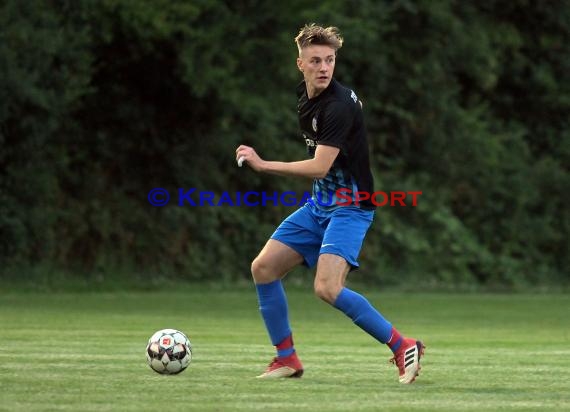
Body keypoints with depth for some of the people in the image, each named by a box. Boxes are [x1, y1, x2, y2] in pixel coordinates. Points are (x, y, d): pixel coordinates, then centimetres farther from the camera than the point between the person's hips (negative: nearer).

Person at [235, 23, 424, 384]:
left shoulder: (338, 106, -22)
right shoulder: (306, 96, 4)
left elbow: (319, 167, -26)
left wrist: (262, 165, -21)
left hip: (350, 208, -9)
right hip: (319, 205, 9)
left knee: (328, 288, -25)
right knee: (263, 268, 4)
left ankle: (403, 346, -13)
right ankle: (287, 358, 14)